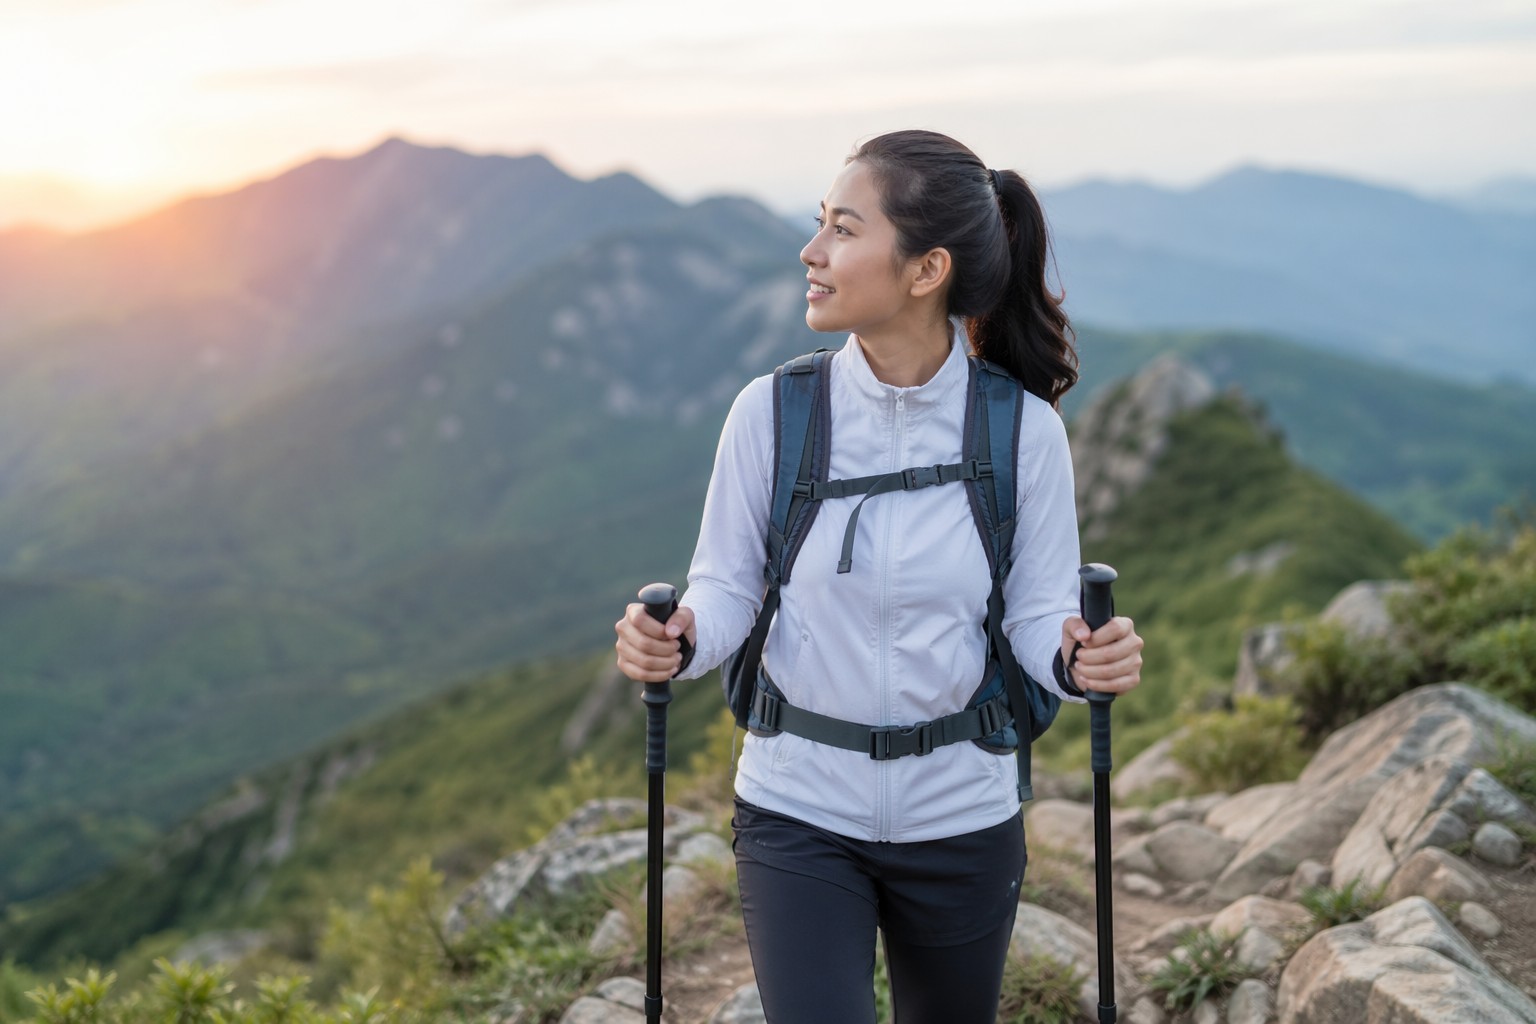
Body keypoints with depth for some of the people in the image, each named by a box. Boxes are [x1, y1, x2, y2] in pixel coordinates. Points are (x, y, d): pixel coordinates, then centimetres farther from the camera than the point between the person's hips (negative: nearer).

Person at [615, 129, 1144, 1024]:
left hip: (960, 816, 1)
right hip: (801, 813, -1)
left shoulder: (1022, 430, -11)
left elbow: (1040, 614, -5)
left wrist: (1080, 658, -27)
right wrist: (677, 639, -25)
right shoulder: (774, 411, -10)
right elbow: (727, 588, -4)